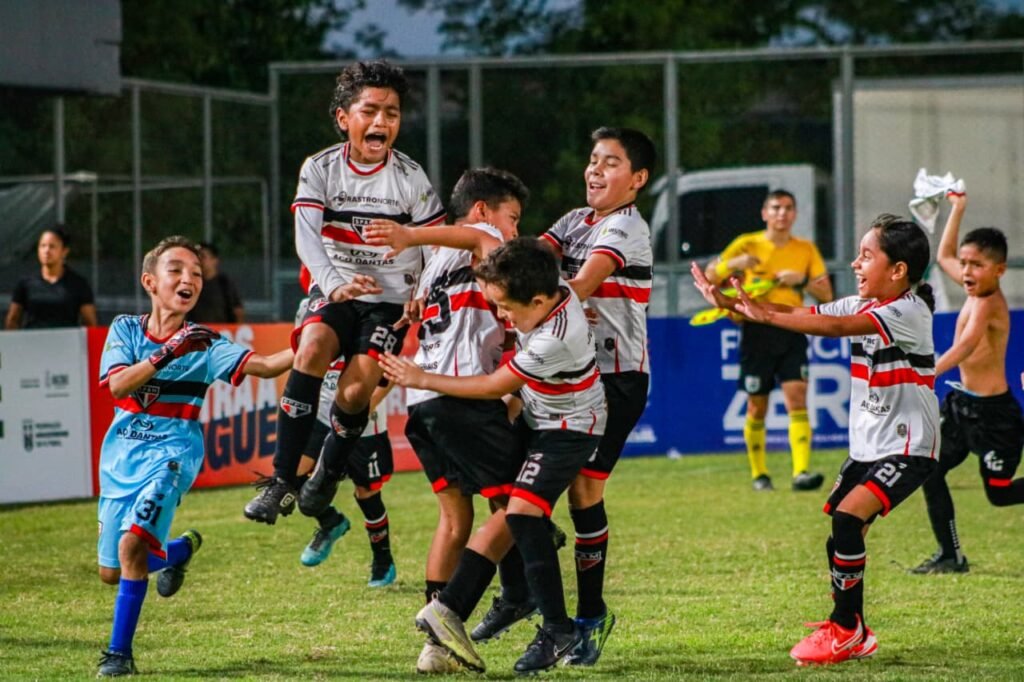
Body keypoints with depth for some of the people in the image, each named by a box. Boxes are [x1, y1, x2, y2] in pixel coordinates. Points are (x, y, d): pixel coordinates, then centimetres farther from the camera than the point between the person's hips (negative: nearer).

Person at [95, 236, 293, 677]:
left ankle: (119, 652, -11)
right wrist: (167, 352, -27)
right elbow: (117, 384, -16)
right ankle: (179, 549, 42)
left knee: (132, 544, -25)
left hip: (170, 453, -3)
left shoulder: (205, 344, -4)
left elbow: (265, 365, -17)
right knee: (111, 572, 11)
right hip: (121, 454, 3)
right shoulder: (125, 329, 0)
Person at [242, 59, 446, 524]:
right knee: (312, 347, -30)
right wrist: (335, 285, -31)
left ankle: (327, 476, 9)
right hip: (334, 291, 1)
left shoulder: (410, 178, -3)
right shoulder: (320, 169, -3)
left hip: (389, 299, -1)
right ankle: (281, 481, -28)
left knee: (355, 391, -21)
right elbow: (307, 238, -15)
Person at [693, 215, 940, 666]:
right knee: (840, 537, 6)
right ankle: (853, 635, 20)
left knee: (847, 519, -22)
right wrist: (732, 304, -14)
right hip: (867, 445, 9)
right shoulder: (861, 306, 8)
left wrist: (765, 315, -36)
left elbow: (835, 327, -30)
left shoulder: (908, 311, -17)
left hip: (907, 448, -9)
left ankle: (844, 629, -11)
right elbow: (805, 315, -2)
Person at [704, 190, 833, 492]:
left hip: (791, 331, 1)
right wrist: (733, 264, -14)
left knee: (797, 398, -14)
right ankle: (759, 475, 20)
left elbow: (826, 295, 6)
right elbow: (710, 277, 6)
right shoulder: (747, 245, 4)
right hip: (756, 331, -1)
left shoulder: (806, 250, 7)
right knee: (757, 407, 4)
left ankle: (801, 472, -21)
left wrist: (802, 280, -13)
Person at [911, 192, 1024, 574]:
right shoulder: (976, 292, 5)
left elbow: (966, 345, -38)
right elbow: (944, 256, 25)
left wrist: (929, 374, -50)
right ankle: (950, 555, 8)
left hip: (992, 411, -9)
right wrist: (957, 211, 23)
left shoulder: (988, 302, -20)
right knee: (929, 469, 3)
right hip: (963, 404, 9)